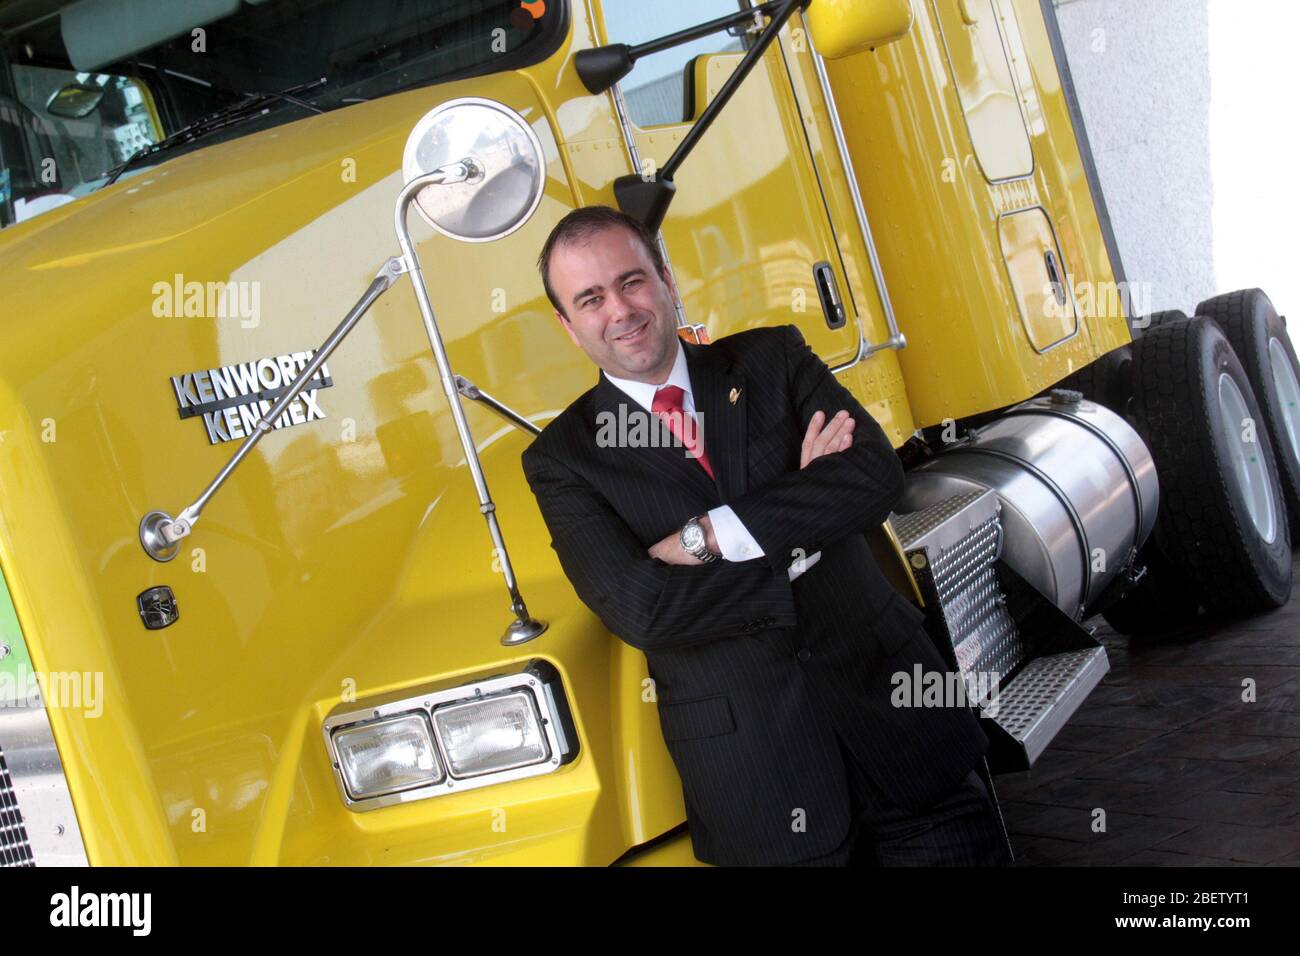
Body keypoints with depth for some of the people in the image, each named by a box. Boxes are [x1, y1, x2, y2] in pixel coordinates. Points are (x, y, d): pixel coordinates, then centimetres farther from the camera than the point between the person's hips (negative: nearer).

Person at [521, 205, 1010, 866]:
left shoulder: (774, 359, 4)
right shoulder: (564, 459, -2)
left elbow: (876, 472, -11)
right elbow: (636, 608, -15)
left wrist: (707, 537, -16)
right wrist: (801, 524, -13)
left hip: (889, 704, 2)